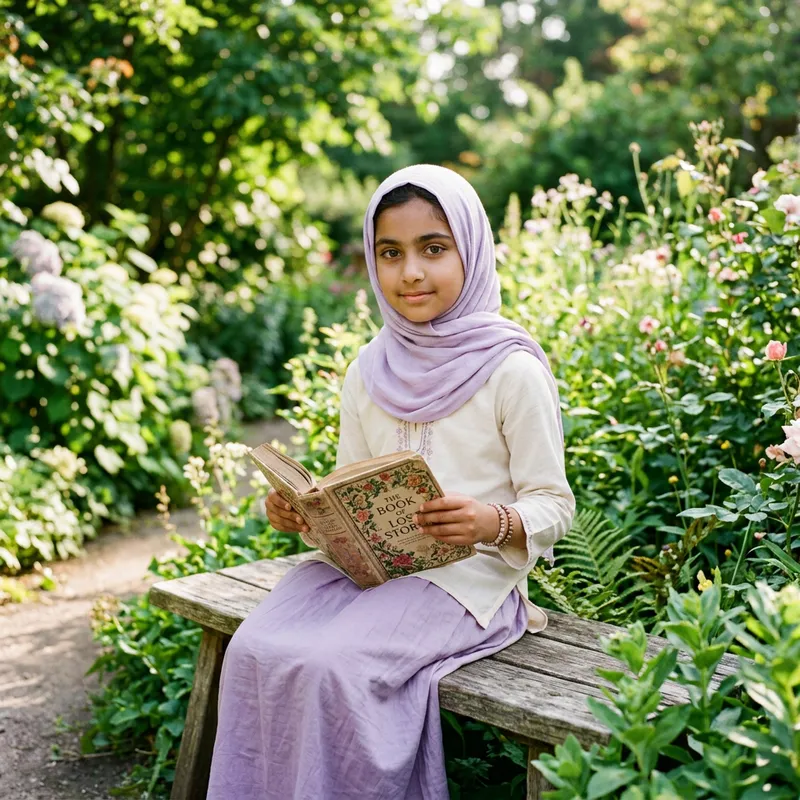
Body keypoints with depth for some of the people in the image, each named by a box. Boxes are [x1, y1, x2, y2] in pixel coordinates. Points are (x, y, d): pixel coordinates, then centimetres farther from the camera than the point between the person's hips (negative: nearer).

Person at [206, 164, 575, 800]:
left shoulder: (512, 370, -6)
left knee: (330, 665, -28)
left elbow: (553, 506, -4)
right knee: (254, 650, -20)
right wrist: (301, 509, -5)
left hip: (467, 573, -5)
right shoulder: (368, 372, 10)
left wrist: (494, 523, -24)